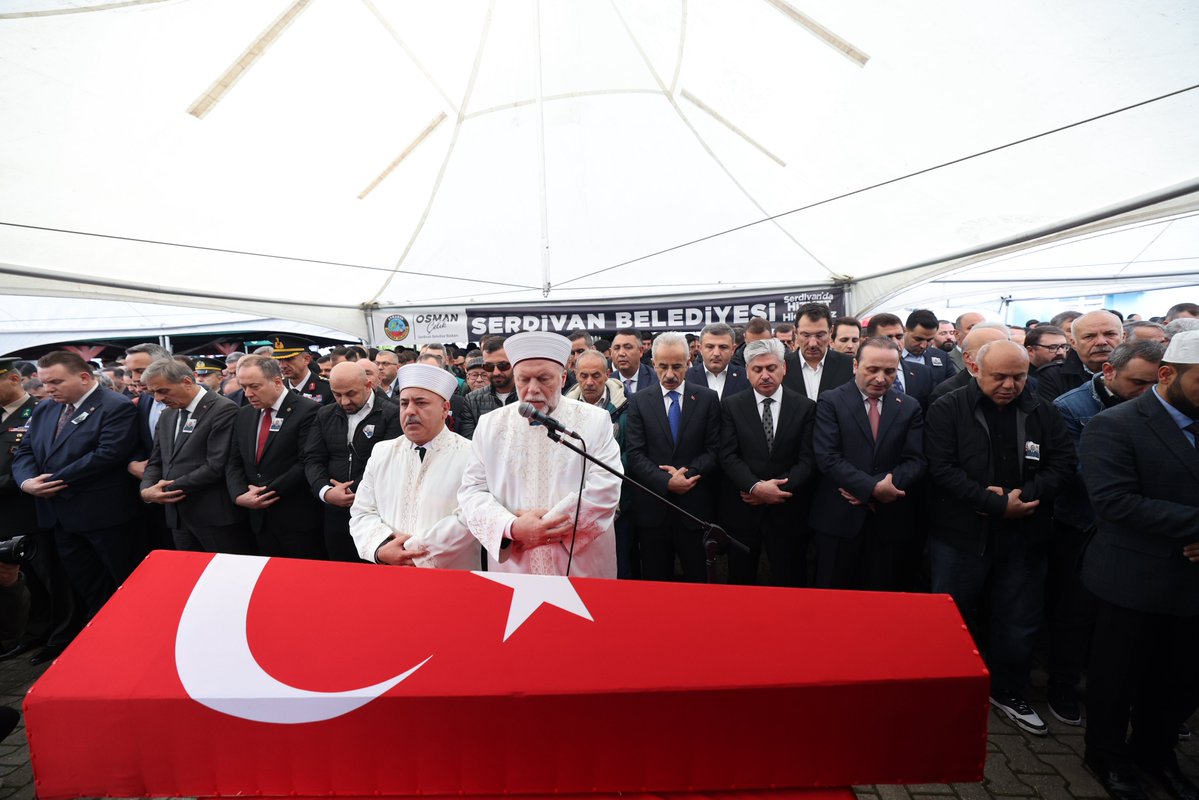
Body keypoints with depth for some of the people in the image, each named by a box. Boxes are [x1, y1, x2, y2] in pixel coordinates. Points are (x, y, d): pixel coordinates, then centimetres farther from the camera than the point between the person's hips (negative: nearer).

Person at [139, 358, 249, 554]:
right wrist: (147, 489, -4)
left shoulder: (223, 409, -13)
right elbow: (155, 462, 16)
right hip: (178, 517, 8)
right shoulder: (167, 416, 14)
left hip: (216, 516, -7)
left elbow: (217, 466, -19)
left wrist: (172, 487, -12)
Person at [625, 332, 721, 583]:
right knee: (655, 579, 12)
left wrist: (686, 472, -14)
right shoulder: (639, 401, 3)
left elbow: (714, 450, -1)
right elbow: (634, 454, -4)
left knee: (696, 578, 10)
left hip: (694, 506, 0)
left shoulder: (707, 398, 3)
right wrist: (666, 482, -15)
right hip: (653, 507, 1)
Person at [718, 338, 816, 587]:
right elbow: (728, 456, -6)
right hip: (741, 510, 0)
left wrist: (777, 488, -15)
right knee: (740, 581, 13)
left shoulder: (805, 407, 1)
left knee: (788, 583, 12)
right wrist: (756, 487, -19)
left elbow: (807, 460, -4)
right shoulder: (731, 406, 0)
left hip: (787, 511, 0)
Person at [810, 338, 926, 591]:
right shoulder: (830, 402, -4)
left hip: (888, 521, 3)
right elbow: (827, 457, -13)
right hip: (839, 518, -3)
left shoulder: (909, 408, 7)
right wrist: (872, 487, -19)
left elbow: (915, 461, 0)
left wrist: (880, 486, -15)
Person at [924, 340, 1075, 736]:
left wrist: (1024, 495, -16)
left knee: (1018, 623, 14)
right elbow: (942, 468, -15)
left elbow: (1064, 462, 0)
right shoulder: (948, 410, -8)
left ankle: (1008, 692, 35)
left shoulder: (1043, 413, 4)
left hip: (1023, 538, 3)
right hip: (961, 536, -3)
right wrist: (998, 505, -19)